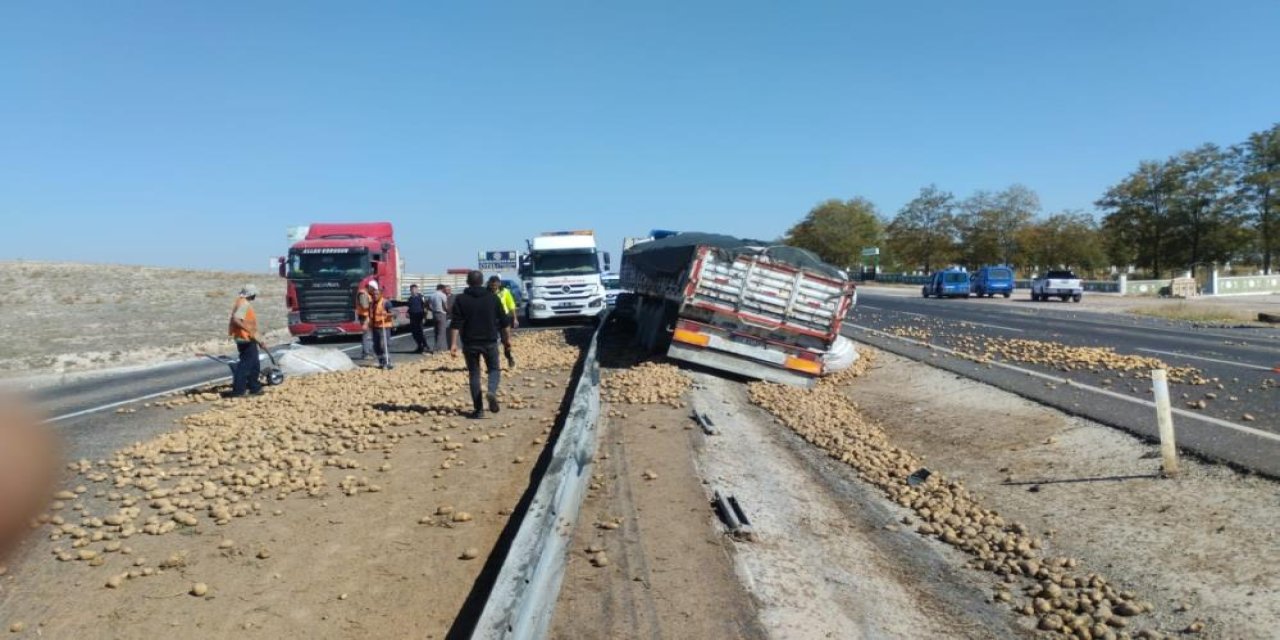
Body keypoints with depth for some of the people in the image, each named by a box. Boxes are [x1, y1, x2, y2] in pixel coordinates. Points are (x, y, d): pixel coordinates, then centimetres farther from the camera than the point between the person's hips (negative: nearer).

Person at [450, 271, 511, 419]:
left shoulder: (461, 299, -1)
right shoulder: (492, 297, 3)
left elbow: (456, 324, -9)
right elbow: (504, 321, 4)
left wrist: (454, 343, -10)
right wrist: (507, 338, 14)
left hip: (470, 343, 0)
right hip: (490, 341, 0)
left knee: (474, 374, 8)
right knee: (494, 369, 15)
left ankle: (479, 409, 5)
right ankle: (492, 392, -16)